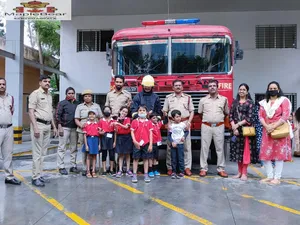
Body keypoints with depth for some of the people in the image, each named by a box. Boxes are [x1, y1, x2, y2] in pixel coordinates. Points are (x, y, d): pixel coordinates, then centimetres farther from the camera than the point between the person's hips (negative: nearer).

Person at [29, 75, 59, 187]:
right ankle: (35, 177, 0)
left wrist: (54, 127, 18)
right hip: (39, 124, -7)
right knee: (37, 152, -6)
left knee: (43, 152, 10)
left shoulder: (49, 95, 17)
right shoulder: (35, 94, -5)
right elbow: (31, 111, -12)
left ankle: (39, 175, 18)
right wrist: (35, 127, -20)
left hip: (47, 126, 8)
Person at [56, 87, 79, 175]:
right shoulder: (62, 103, 2)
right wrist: (60, 127, -9)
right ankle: (61, 167, 4)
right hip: (64, 128, -4)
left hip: (74, 128, 4)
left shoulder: (77, 104, 13)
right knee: (62, 147, -1)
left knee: (74, 148, 7)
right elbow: (57, 115, -2)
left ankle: (73, 165, 15)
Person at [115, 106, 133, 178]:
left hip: (127, 137, -2)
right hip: (119, 138, 2)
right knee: (120, 154, 5)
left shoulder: (128, 119, 0)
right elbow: (116, 131, 5)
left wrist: (118, 124, -20)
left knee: (127, 154, 6)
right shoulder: (117, 120, 6)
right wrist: (115, 141, -1)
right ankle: (120, 171, 9)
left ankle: (128, 170, 13)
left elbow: (126, 127, -17)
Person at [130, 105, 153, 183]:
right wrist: (135, 141, -12)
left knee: (145, 159, 8)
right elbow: (132, 132, 0)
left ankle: (146, 175, 15)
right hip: (137, 143, -1)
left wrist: (150, 144, -3)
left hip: (146, 143, 1)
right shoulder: (134, 122, 2)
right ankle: (134, 175, 11)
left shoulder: (149, 122, 3)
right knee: (136, 159, 5)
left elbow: (150, 133, 2)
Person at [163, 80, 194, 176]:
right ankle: (170, 167, 8)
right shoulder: (168, 98, 12)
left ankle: (187, 167, 5)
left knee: (186, 146, 0)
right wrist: (167, 122, -3)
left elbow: (191, 111, 9)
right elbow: (165, 111, 10)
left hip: (185, 123, 0)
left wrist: (189, 122, -4)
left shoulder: (188, 97, 11)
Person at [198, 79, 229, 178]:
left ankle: (221, 169, 12)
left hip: (219, 126, 0)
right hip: (206, 126, 0)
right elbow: (200, 113, 14)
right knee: (204, 148, 1)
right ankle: (203, 169, 9)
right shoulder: (203, 100, 5)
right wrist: (208, 118, 10)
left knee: (220, 148, 4)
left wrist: (219, 117, 8)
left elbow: (227, 112, 15)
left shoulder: (224, 99, 5)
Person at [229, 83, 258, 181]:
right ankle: (239, 172, 16)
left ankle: (244, 173, 6)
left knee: (246, 150, -2)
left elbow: (250, 118, -9)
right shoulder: (235, 102, 11)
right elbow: (231, 115, 5)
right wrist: (233, 127, -8)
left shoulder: (250, 102, -1)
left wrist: (238, 124, -13)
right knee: (237, 150, 7)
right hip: (236, 129, 4)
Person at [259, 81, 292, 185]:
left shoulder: (284, 100, 1)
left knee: (279, 153, -3)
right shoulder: (264, 102, 14)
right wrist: (266, 126, -12)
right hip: (267, 131, 5)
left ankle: (277, 178, 2)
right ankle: (269, 176, 12)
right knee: (265, 154, 2)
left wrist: (274, 127, -17)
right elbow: (260, 116, 6)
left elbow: (285, 116, -10)